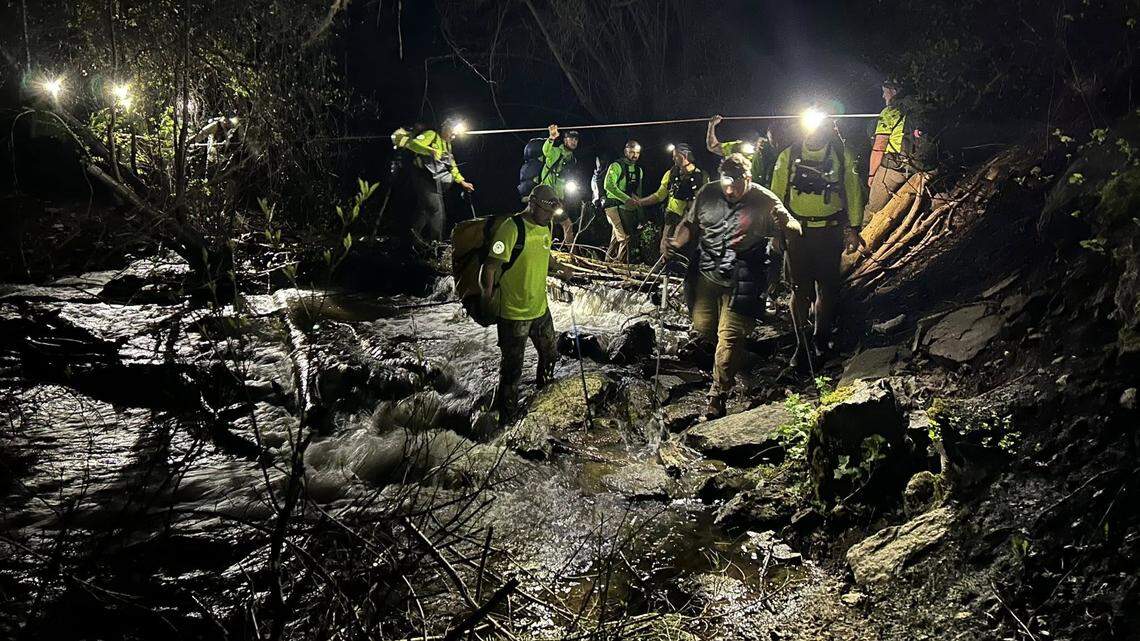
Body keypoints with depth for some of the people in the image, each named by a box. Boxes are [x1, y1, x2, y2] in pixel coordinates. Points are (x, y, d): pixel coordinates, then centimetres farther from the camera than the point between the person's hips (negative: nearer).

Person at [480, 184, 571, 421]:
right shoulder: (512, 228, -23)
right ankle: (505, 417, 20)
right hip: (513, 313, -8)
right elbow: (491, 264, -25)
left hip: (540, 308, 8)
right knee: (512, 368, 3)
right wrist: (487, 294, -32)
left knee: (550, 355, 24)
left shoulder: (546, 226, 4)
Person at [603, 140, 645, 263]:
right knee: (625, 237, -18)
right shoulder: (616, 166, -5)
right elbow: (609, 186, -19)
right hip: (615, 206, -7)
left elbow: (638, 193, 24)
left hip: (630, 208, 7)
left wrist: (639, 215, 18)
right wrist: (627, 199, -26)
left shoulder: (638, 170, 18)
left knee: (616, 239, 12)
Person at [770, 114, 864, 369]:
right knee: (800, 288, 2)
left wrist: (853, 228, 2)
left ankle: (822, 338, 21)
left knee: (828, 286, 5)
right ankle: (802, 344, 10)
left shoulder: (842, 155, 2)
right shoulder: (788, 156, 2)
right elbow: (776, 194, 5)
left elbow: (853, 191, 6)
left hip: (830, 231, 0)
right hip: (797, 231, 0)